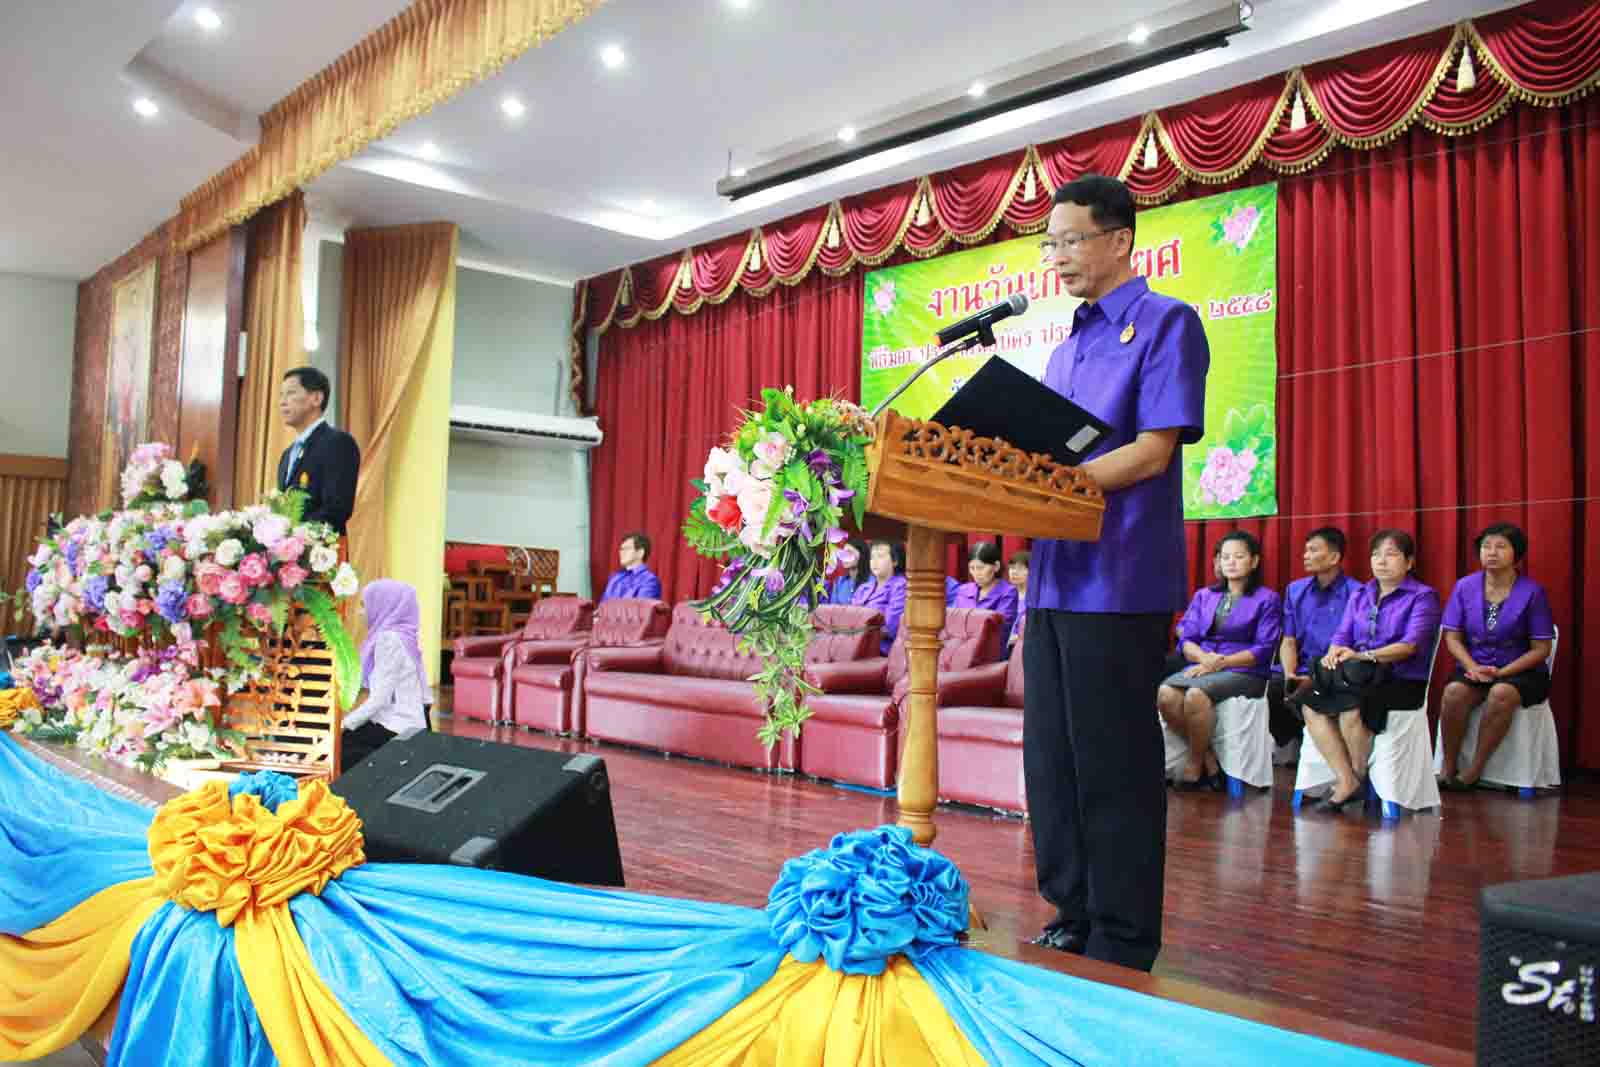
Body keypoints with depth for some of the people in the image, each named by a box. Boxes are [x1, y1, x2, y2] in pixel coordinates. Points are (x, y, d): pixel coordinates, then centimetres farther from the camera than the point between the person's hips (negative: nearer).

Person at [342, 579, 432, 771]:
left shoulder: (389, 638, -15)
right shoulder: (404, 635, 11)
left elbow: (379, 698, -18)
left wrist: (343, 725, -11)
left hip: (396, 730, -9)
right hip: (410, 724, 9)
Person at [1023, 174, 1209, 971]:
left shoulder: (1166, 325, -3)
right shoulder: (1064, 351, 21)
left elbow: (1153, 451, -13)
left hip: (1121, 582, -8)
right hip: (1055, 577, 8)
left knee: (1113, 768, -2)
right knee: (1052, 761, 11)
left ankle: (1123, 950, 10)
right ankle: (1074, 918, 24)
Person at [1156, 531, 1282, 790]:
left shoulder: (1267, 599, 7)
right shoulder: (1203, 596, 19)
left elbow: (1263, 649, -4)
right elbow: (1186, 639, 10)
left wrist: (1220, 663, -14)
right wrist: (1205, 658, -13)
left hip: (1244, 672, -4)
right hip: (1201, 666, 4)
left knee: (1196, 695, -36)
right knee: (1165, 694, -30)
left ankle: (1195, 765, -15)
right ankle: (1208, 759, -14)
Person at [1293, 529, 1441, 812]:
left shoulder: (1423, 597, 2)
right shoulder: (1359, 596, 20)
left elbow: (1410, 644, -12)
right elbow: (1342, 636, 10)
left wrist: (1364, 656, -24)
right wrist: (1335, 653, -15)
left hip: (1403, 681, -5)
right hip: (1359, 678, 6)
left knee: (1350, 709, -33)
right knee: (1312, 705, -23)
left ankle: (1359, 776, -9)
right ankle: (1346, 781, -19)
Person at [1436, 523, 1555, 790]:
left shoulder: (1532, 592, -7)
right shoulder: (1464, 587, 1)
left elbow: (1541, 648, -6)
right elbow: (1452, 637, 3)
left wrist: (1501, 672, -17)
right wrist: (1474, 668, -15)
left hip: (1520, 670, -2)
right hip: (1474, 667, 2)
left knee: (1501, 694, -35)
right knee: (1454, 691, -30)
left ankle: (1474, 771, -20)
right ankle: (1448, 768, -16)